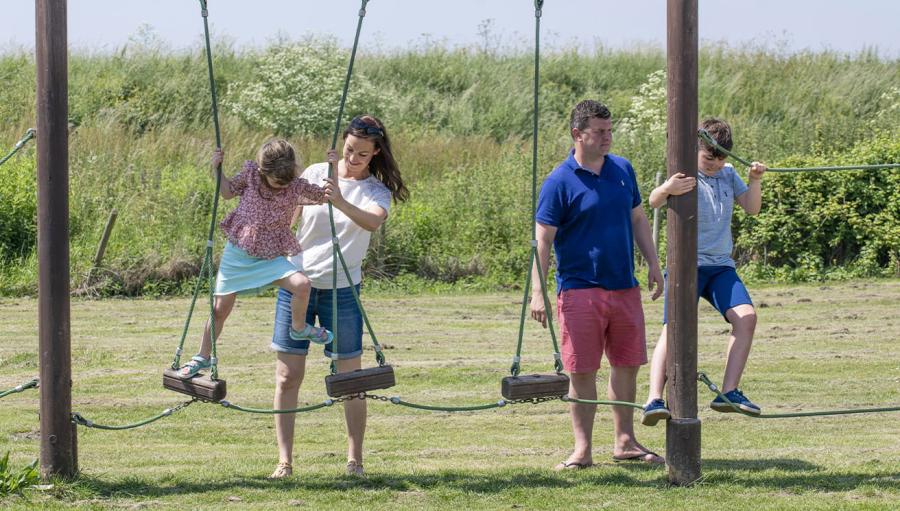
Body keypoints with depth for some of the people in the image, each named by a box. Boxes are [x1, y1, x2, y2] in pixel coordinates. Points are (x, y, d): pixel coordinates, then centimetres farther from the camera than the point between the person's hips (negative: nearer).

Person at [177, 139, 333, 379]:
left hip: (270, 257, 0)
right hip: (237, 254, 0)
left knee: (302, 284, -25)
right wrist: (217, 169, -4)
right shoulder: (250, 175, -8)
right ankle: (203, 357, 26)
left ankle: (299, 328, 3)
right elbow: (228, 192, 8)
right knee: (220, 309, 6)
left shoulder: (297, 186, -10)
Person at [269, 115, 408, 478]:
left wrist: (341, 203, -43)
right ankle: (284, 460, 2)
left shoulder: (377, 191, -3)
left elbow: (372, 221, -26)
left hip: (341, 289, -2)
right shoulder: (315, 174, 3)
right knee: (287, 376, -1)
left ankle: (354, 460, 9)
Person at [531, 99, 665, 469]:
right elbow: (543, 240, -9)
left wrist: (653, 264, 14)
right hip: (580, 289, -5)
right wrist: (538, 291, -15)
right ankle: (582, 449, 5)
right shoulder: (560, 182, -8)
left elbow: (638, 220, 19)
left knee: (627, 365, 10)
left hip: (624, 287, 5)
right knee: (582, 371, -2)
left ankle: (624, 442, 21)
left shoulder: (622, 169, 8)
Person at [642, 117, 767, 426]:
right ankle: (655, 399, -26)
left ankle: (729, 393, -10)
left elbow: (752, 208, 13)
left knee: (746, 317, -15)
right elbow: (653, 202, -24)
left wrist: (755, 181, -6)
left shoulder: (728, 174, 13)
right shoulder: (685, 177, -6)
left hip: (721, 266, 5)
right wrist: (665, 190, -48)